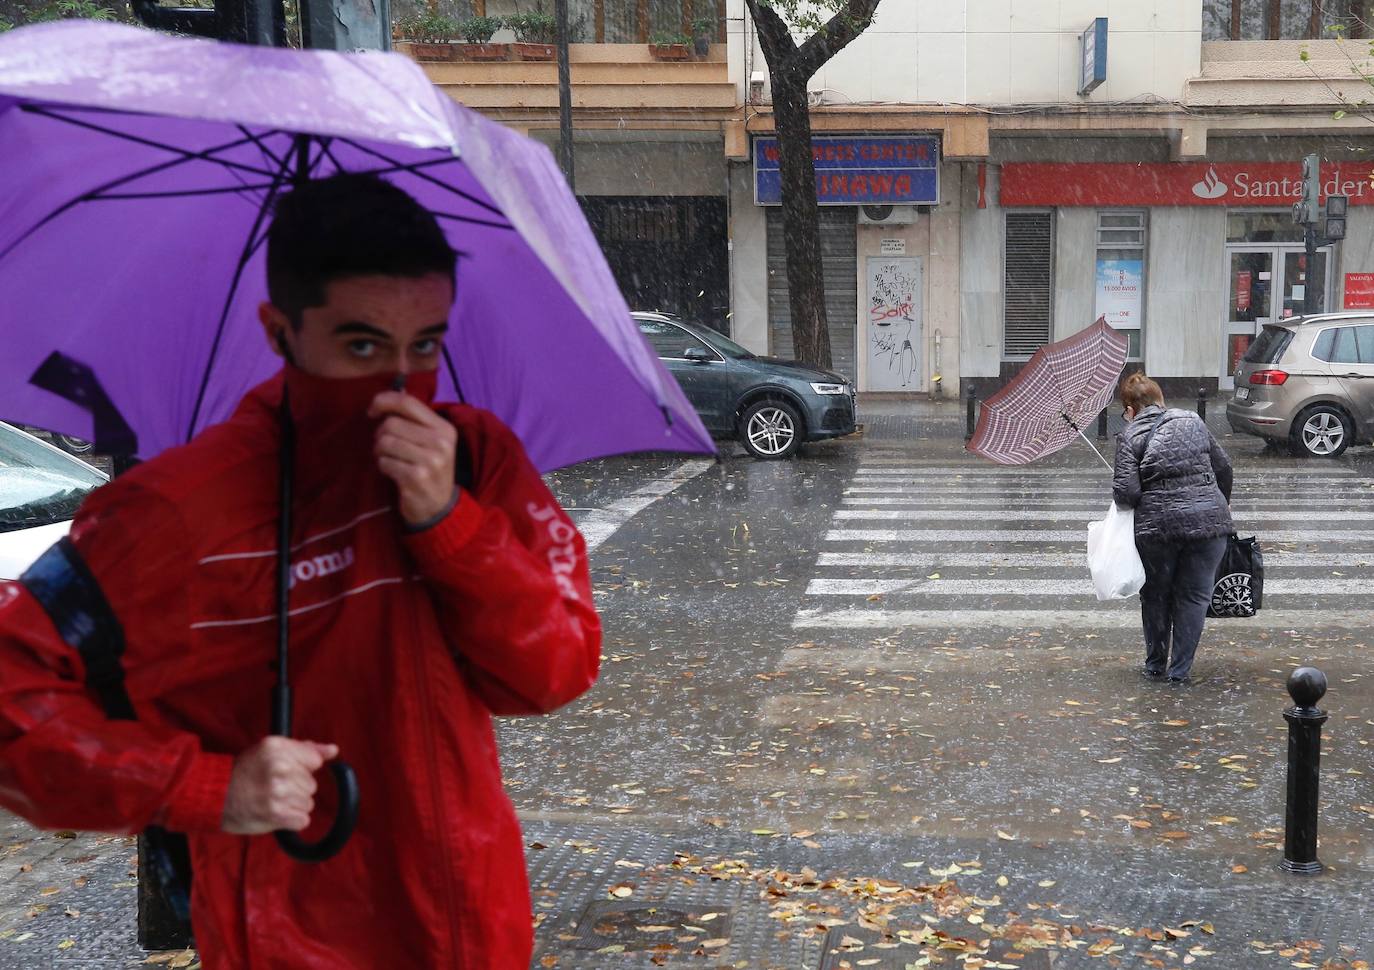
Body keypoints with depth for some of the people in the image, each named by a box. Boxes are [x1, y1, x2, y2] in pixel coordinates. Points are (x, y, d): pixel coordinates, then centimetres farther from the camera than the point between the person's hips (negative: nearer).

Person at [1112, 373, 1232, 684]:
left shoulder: (1131, 436, -3)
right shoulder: (1192, 421, 9)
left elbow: (1126, 492, -13)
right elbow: (1223, 466, 15)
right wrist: (1223, 502, 31)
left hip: (1158, 526, -2)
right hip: (1208, 520, 2)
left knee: (1156, 596, 16)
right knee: (1194, 596, 10)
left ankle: (1156, 665, 27)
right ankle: (1179, 670, 10)